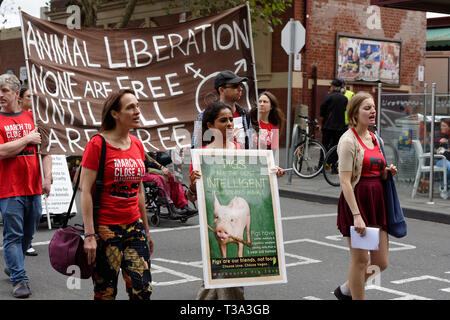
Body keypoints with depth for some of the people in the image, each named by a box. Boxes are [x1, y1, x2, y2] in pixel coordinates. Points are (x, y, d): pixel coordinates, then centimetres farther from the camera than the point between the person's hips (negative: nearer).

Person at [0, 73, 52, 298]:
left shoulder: (32, 118, 9)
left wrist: (47, 177, -1)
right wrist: (27, 139, -9)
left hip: (34, 187, 4)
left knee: (28, 234, 14)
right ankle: (19, 279, 1)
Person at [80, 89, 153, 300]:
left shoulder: (137, 144, 10)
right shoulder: (97, 144, -9)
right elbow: (86, 191, -12)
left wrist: (146, 230, 19)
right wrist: (89, 235, -17)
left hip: (134, 227, 6)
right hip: (105, 228, -6)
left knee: (143, 290, 3)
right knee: (105, 292, 3)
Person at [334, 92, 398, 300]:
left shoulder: (375, 139, 13)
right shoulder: (349, 140, -10)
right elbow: (345, 181, -16)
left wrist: (387, 172, 1)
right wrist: (356, 215, -22)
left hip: (377, 201, 8)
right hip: (356, 201, -7)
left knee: (381, 262, 9)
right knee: (360, 260, 0)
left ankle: (346, 290, 30)